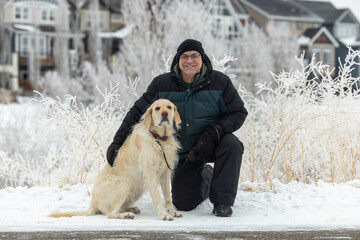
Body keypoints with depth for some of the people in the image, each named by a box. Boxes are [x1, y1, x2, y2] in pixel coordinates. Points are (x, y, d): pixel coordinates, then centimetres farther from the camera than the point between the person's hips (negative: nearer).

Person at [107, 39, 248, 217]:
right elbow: (137, 112, -1)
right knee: (183, 204, 0)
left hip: (212, 144, -2)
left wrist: (213, 133, -23)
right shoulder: (162, 84, -7)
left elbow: (238, 112, -7)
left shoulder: (219, 82, -11)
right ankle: (205, 176, 36)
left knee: (231, 144, -36)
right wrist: (117, 141, -10)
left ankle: (222, 201, -19)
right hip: (183, 153, 2)